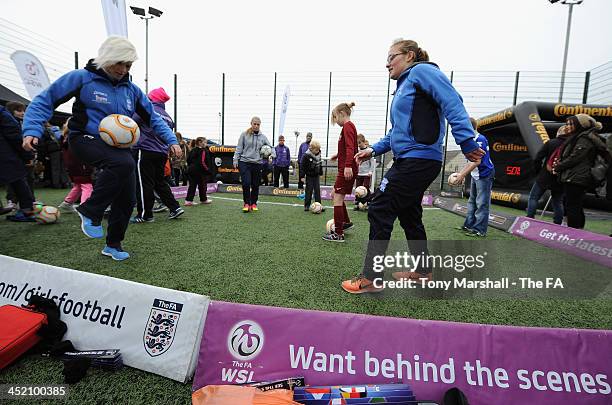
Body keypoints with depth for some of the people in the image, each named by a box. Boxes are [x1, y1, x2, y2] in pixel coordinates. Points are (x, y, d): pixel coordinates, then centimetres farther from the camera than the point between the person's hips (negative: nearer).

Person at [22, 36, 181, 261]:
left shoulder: (131, 89, 7)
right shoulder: (82, 78, -6)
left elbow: (153, 118, 13)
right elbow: (45, 100, -4)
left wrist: (172, 141, 1)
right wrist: (32, 130, -18)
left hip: (117, 146, 5)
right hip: (86, 140, -5)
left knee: (127, 198, 2)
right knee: (124, 164, -37)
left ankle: (113, 244, 23)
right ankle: (90, 211, -16)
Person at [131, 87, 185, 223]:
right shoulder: (167, 117, 16)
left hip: (145, 151, -7)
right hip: (162, 153, 7)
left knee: (144, 183, -1)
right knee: (160, 181, 16)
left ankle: (145, 214, 4)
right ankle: (175, 208, 12)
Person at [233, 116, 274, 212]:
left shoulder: (263, 137, 8)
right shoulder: (244, 135, 2)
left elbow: (270, 147, 13)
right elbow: (239, 148, 4)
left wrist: (273, 154, -7)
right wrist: (235, 160, -1)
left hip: (257, 164, 3)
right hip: (244, 162, -2)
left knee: (255, 185, 7)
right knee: (246, 183, -10)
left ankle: (253, 204, 21)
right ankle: (246, 203, 4)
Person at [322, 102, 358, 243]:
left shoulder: (348, 126, -11)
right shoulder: (348, 126, 18)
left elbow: (350, 147, -24)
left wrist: (348, 166, -33)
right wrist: (338, 155, 41)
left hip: (347, 169, -10)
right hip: (344, 168, 10)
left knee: (338, 198, -6)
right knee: (335, 194, 19)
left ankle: (338, 234, -1)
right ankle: (346, 222, 31)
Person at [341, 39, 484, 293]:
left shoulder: (422, 71, -4)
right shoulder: (404, 86, 23)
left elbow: (452, 102, -17)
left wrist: (466, 141, -26)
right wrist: (374, 150, 14)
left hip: (419, 161, -10)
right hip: (409, 161, 10)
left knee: (379, 211, -9)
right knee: (408, 215, 16)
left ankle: (370, 279, -1)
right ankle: (422, 271, 31)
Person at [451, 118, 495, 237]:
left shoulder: (480, 139, -18)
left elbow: (477, 161, -23)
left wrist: (463, 175, -22)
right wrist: (460, 174, 10)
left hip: (485, 175, -10)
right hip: (475, 175, 10)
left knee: (482, 203, -6)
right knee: (472, 201, 14)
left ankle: (479, 230, -1)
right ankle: (469, 225, 23)